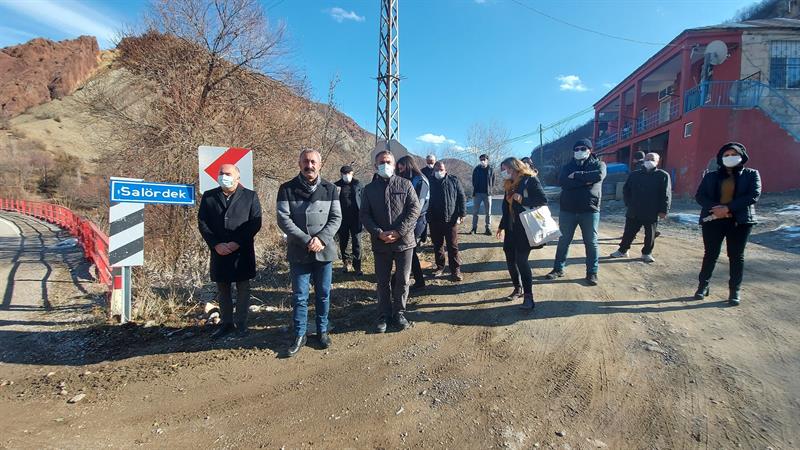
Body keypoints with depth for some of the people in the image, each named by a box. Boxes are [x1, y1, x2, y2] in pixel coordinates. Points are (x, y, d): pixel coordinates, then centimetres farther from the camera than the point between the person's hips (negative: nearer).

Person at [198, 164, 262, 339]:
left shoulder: (250, 196, 2)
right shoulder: (208, 196, 9)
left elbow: (255, 222, -4)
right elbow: (202, 223, 4)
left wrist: (237, 243, -13)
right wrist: (216, 244, -9)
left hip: (242, 252, -2)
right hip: (218, 251, 3)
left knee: (243, 289, 4)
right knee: (222, 289, 11)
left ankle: (241, 324, 15)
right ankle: (226, 323, 23)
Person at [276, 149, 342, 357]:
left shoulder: (330, 189, 4)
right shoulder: (287, 189, -2)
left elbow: (336, 217, -1)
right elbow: (283, 219, -9)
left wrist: (321, 239, -16)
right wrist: (307, 241, -18)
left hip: (324, 250, 2)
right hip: (298, 252, -1)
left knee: (323, 294, 12)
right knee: (299, 296, 6)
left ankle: (322, 330, 29)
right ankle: (299, 335, 22)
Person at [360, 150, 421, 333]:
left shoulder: (405, 184, 1)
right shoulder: (369, 189, 6)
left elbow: (414, 209, -6)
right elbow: (364, 215, 1)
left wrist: (399, 232, -16)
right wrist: (379, 233, -14)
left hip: (404, 241, -1)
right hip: (380, 243, 1)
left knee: (403, 279, 7)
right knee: (383, 281, 10)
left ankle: (399, 313, 25)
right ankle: (384, 315, 25)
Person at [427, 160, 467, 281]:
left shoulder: (454, 180, 1)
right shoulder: (430, 182, 4)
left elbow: (462, 198, 2)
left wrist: (461, 214, -5)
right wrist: (428, 216, 2)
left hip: (451, 220, -2)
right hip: (435, 220, 2)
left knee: (453, 246, 1)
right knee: (437, 246, 12)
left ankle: (455, 270, 9)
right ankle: (440, 267, 27)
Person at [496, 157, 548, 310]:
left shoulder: (530, 180, -7)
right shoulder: (509, 184, 15)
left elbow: (543, 200, -15)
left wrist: (523, 200, -23)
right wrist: (502, 226, 22)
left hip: (525, 228, -7)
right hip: (511, 228, 7)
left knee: (521, 260, -12)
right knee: (510, 259, 8)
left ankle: (529, 296, -5)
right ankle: (518, 289, 25)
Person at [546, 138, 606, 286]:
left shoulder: (598, 164, 4)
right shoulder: (568, 166, 8)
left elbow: (599, 175, -20)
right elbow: (563, 181, -13)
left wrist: (576, 176, -13)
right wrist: (585, 181, -20)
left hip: (590, 210, -1)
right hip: (567, 210, 2)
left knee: (591, 242, 6)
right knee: (563, 241, 9)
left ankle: (592, 272, 17)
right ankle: (558, 268, 20)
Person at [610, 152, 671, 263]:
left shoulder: (663, 175, 0)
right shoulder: (634, 175, 8)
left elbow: (666, 194, -4)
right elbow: (626, 190, 13)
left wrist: (663, 210, -11)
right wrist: (629, 203, 2)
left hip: (652, 213, -2)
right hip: (634, 212, 2)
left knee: (650, 234, 8)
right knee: (629, 232, 8)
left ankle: (647, 253, 22)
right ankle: (622, 250, 20)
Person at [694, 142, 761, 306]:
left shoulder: (751, 174, 6)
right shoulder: (711, 176, 9)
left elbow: (754, 195, -8)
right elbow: (699, 196, 1)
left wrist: (728, 208, -18)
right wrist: (715, 208, -16)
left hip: (739, 221, -1)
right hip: (713, 220, 1)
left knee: (736, 255, 5)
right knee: (710, 254, 4)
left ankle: (735, 290, 14)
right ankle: (703, 286, 14)